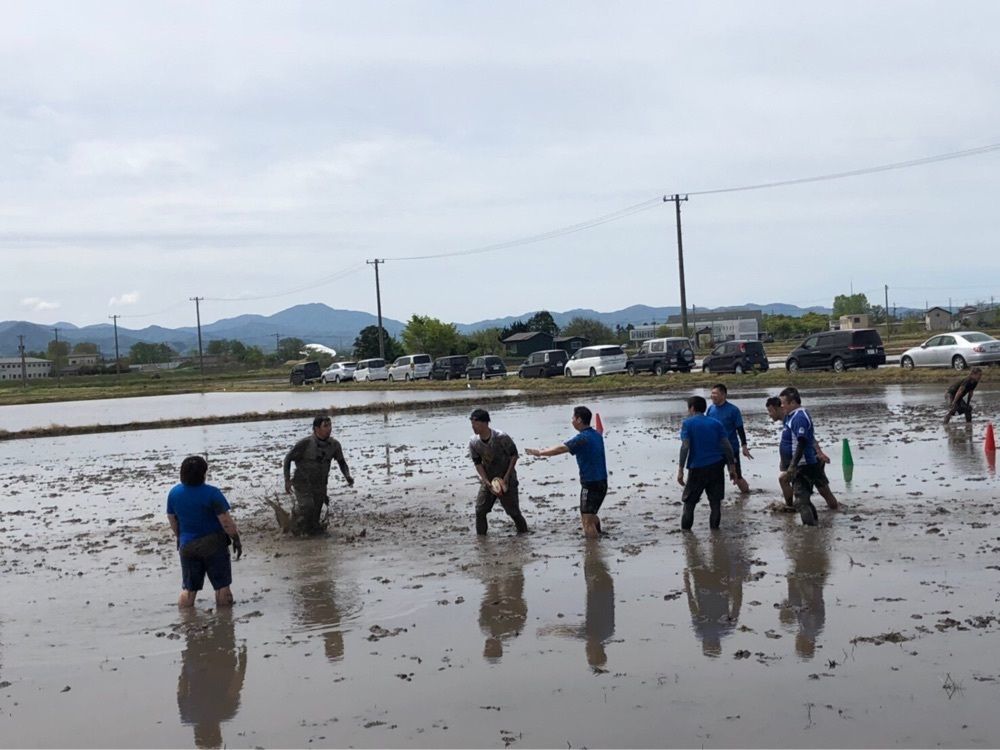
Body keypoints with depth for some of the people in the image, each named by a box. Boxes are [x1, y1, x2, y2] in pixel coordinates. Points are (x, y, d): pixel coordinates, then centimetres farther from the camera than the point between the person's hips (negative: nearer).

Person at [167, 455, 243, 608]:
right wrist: (236, 540, -3)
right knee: (222, 586, 8)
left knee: (188, 589, 13)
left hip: (187, 545, 4)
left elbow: (172, 521, 11)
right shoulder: (212, 493, -17)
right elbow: (226, 522, -15)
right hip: (214, 544, -4)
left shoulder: (174, 493, -2)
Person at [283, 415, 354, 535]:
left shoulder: (335, 444, -9)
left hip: (320, 485, 3)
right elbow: (288, 459, -8)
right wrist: (287, 480, -15)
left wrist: (348, 476, -10)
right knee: (307, 506, -29)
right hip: (302, 483, -3)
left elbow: (341, 462, 8)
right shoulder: (305, 443, -20)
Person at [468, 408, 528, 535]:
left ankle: (523, 532, 21)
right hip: (488, 480, 4)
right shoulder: (473, 442, -11)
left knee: (513, 510, 0)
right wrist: (487, 482, -12)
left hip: (506, 479, -4)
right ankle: (480, 537, 12)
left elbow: (514, 455, -11)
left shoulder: (502, 438, -23)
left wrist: (507, 476, -16)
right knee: (479, 510, -2)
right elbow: (477, 463, -2)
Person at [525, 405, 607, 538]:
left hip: (590, 485, -9)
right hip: (602, 482, 9)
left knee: (587, 522, -3)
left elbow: (560, 449, -20)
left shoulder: (582, 438, -18)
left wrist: (540, 452, -8)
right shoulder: (596, 435, 10)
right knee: (591, 516, 23)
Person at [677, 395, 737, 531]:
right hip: (716, 466, 3)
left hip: (697, 467, -3)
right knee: (715, 499, 10)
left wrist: (680, 469, -14)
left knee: (689, 499, 11)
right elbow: (727, 446, 2)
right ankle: (714, 526, 9)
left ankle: (685, 527, 10)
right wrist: (732, 468, 6)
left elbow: (685, 447, -13)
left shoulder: (688, 423, -2)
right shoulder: (716, 423, 8)